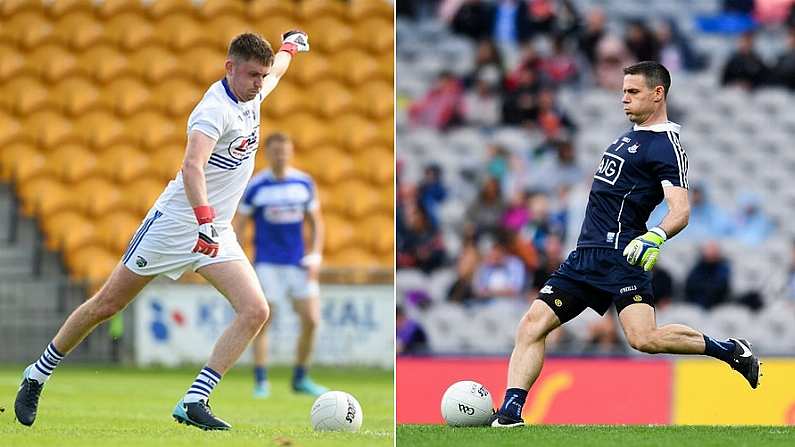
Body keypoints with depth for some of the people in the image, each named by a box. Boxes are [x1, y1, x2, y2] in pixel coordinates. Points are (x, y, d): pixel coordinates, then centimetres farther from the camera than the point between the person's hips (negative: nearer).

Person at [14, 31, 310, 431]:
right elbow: (192, 166, -40)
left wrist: (291, 44, 48)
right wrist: (205, 221, -51)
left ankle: (194, 402, -14)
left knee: (255, 311, -13)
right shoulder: (216, 109, -23)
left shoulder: (251, 95, 3)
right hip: (175, 223, -7)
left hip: (215, 232, 7)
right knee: (105, 306, 2)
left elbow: (275, 72, 31)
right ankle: (36, 377, 20)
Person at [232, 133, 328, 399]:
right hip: (266, 264, -3)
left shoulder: (304, 183, 3)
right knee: (263, 322, -8)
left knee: (311, 320, -2)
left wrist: (315, 256, -1)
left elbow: (316, 222, 11)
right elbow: (237, 226, -1)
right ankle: (261, 382, 0)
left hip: (298, 263, 3)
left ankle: (300, 379, 13)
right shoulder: (254, 187, -5)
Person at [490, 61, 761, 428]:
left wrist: (655, 237, -36)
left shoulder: (666, 146, -8)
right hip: (586, 255, 9)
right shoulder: (631, 136, 20)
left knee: (644, 338, -24)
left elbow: (680, 211, -19)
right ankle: (510, 410, -7)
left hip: (621, 255, -9)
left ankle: (730, 351, -6)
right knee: (532, 324, -4)